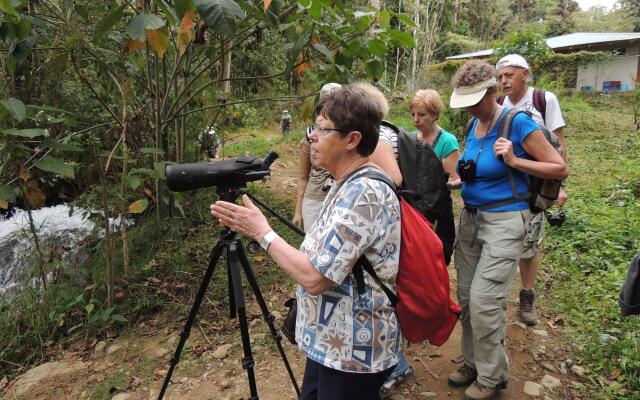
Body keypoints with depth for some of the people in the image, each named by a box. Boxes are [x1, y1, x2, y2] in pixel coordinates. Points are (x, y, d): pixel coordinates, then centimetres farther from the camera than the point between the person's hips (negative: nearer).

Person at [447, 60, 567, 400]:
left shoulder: (518, 123, -14)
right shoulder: (474, 125, 7)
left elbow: (560, 169, -10)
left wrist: (514, 161, -19)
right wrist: (460, 180, 2)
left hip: (504, 220, -7)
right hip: (470, 216, 7)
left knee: (484, 300, -6)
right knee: (465, 296, 10)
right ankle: (473, 363, 30)